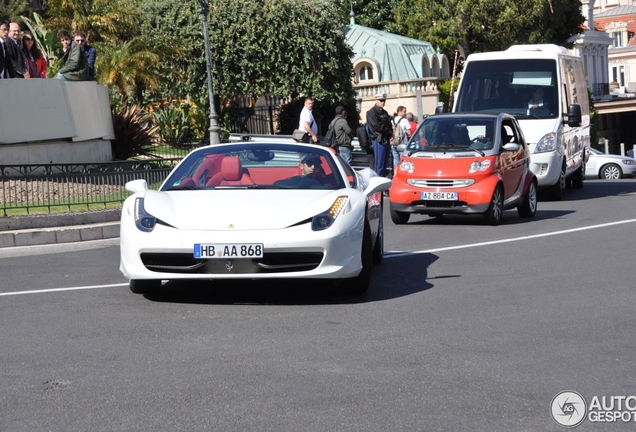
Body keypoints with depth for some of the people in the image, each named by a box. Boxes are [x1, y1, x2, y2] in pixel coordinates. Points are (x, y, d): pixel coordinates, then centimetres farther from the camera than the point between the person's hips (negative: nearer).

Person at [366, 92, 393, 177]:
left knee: (384, 164, 10)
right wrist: (390, 132, -8)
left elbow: (389, 125, 21)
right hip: (378, 140, -9)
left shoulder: (384, 112, 22)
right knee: (379, 164, -10)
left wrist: (390, 134, -1)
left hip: (386, 140, 9)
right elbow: (377, 126, -16)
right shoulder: (372, 112, -6)